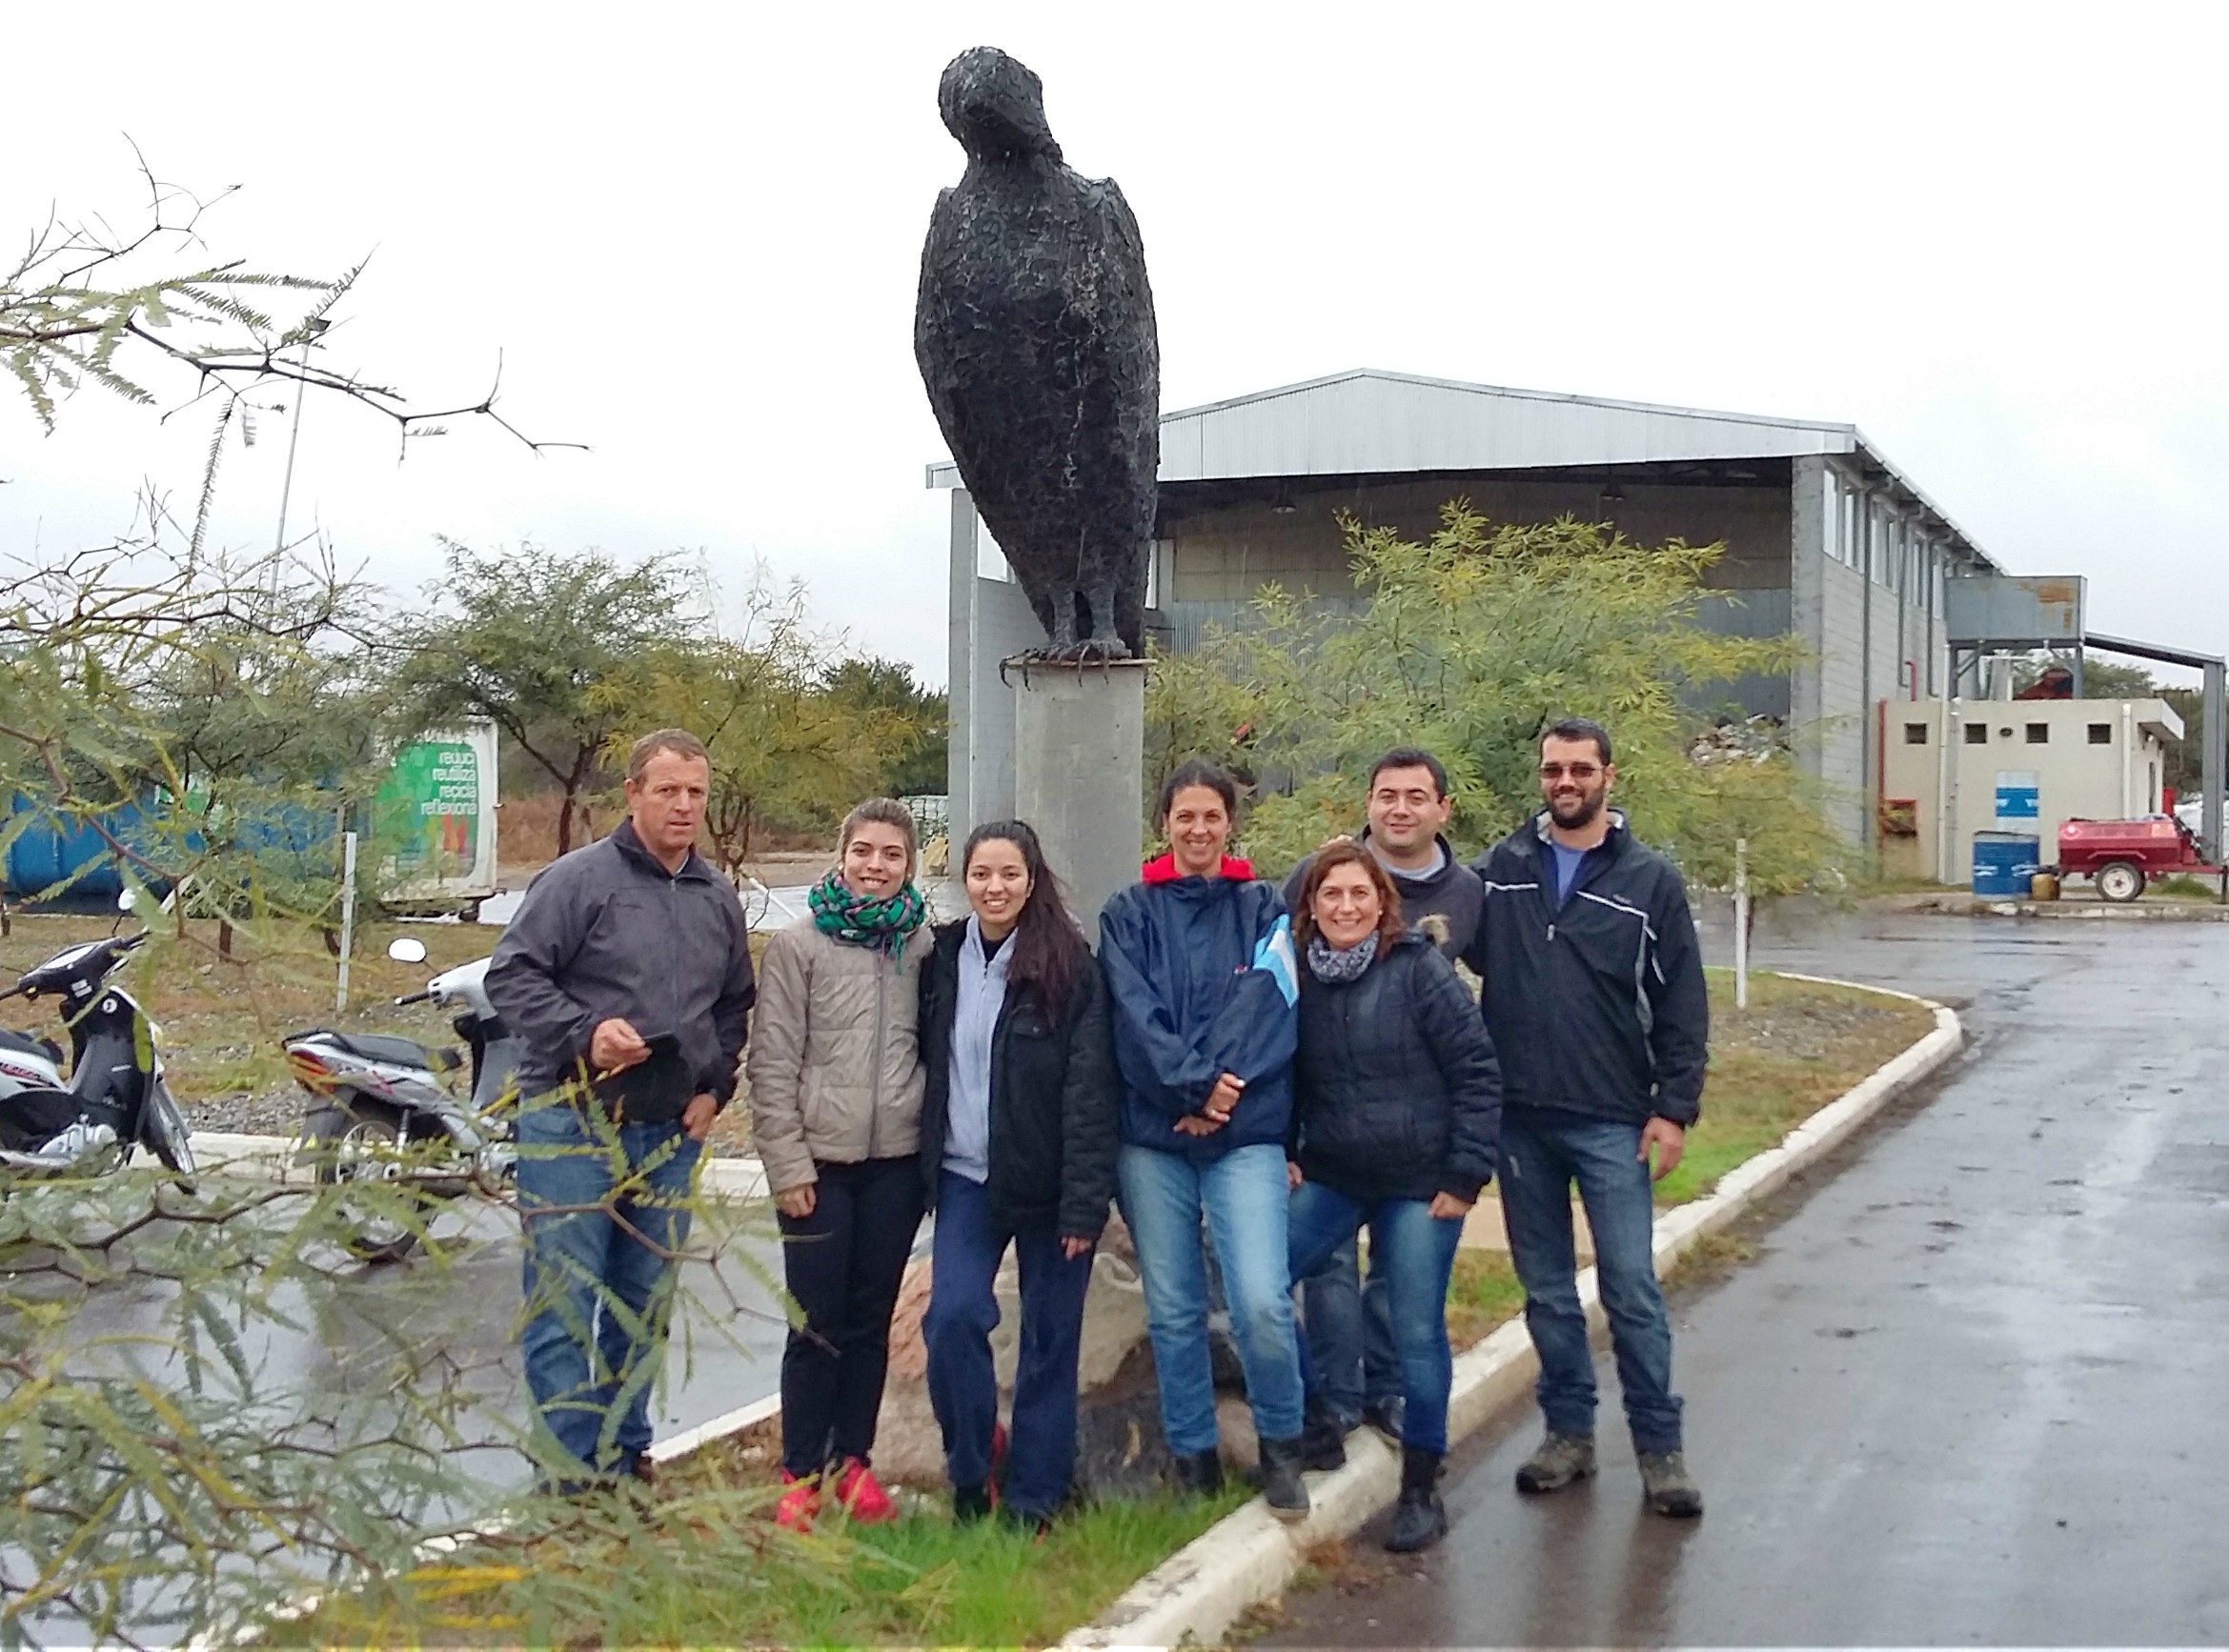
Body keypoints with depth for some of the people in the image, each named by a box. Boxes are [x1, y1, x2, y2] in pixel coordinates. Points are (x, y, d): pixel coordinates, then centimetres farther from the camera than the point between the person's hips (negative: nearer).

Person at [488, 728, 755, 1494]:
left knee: (644, 1307, 14)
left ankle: (625, 1454, 25)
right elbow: (511, 975, -9)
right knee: (564, 1302, -4)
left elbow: (735, 1006, 24)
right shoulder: (579, 878, -7)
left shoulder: (718, 899, 13)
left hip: (672, 1133, 6)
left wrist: (715, 1087, 11)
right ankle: (573, 1467, 2)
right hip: (574, 1122, -6)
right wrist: (584, 1033, -20)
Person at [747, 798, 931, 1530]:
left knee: (871, 1320, 10)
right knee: (817, 1324, 0)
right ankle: (801, 1475, 10)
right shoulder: (797, 946, -3)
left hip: (897, 1164, 3)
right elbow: (772, 1065, -5)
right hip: (821, 1163, -3)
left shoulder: (921, 949, 6)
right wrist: (788, 1166, -9)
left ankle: (853, 1461, 21)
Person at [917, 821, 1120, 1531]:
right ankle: (970, 1478, 10)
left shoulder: (1069, 968, -8)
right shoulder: (942, 959, 5)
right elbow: (927, 1064, 11)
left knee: (1049, 1339, 4)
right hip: (966, 1178, 3)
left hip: (1046, 1181, -3)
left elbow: (1089, 1089, -11)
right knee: (953, 1317, -11)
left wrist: (1084, 1201, -15)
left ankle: (1034, 1498, 17)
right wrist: (924, 1168, 6)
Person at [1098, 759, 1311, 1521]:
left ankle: (1280, 1446, 10)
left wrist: (1219, 1089, -15)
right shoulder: (1130, 912, 7)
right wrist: (1194, 1085, -16)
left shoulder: (1262, 908, 8)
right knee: (1172, 1310, 6)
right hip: (1152, 1136, 1)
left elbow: (1266, 1009, -4)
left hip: (1245, 1133, -1)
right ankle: (1193, 1458, 20)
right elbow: (1135, 1014, -5)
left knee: (1262, 1301, -12)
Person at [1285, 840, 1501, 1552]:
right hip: (1329, 1177, 4)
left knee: (1418, 1332, 1)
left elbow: (1478, 1071, -10)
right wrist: (1283, 1153, 3)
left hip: (1420, 1184, -4)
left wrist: (1465, 1175, -11)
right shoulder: (1298, 975, 2)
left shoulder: (1419, 969, -11)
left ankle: (1421, 1490, 16)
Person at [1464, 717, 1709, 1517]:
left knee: (1631, 1288, -3)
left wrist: (1675, 1107, -5)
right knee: (1546, 1288, 11)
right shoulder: (1501, 868, 7)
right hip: (1519, 1117, 3)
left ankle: (1659, 1446, 7)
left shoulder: (1649, 880, 2)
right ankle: (1569, 1431, 23)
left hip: (1611, 1121, -3)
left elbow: (1682, 1005, 2)